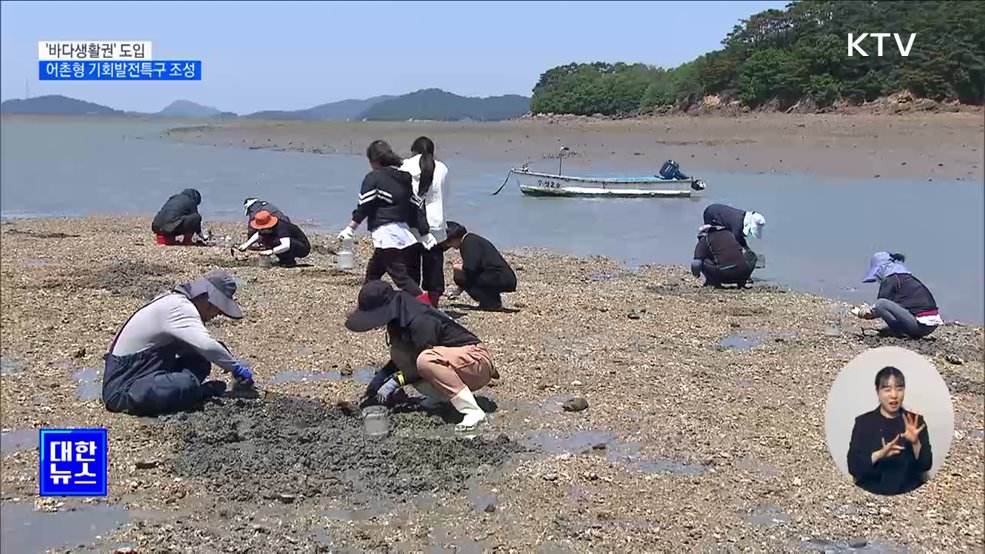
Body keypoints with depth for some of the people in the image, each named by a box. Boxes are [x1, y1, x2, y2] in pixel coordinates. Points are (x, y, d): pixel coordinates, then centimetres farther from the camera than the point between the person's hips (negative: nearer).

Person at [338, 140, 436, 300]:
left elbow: (363, 207, -10)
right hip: (404, 233, 8)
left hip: (385, 234, -8)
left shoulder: (374, 177, -4)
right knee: (373, 272, 21)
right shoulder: (406, 178, 15)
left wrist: (350, 228, -8)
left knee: (401, 277, -12)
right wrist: (425, 233, 18)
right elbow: (417, 206, 15)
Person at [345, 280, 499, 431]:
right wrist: (380, 376, 3)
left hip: (477, 361, -9)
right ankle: (440, 397, 2)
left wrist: (397, 381, -19)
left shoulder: (420, 321, -26)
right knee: (398, 354, -4)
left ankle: (473, 411, -28)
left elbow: (426, 361, -21)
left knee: (426, 360, -35)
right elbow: (401, 358, 15)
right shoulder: (398, 320, 2)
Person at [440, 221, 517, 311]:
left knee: (460, 275, -10)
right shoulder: (472, 239, 22)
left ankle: (491, 303, -8)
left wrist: (458, 267, 0)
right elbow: (474, 267, 30)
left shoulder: (469, 242, -8)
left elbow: (470, 268, -23)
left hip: (501, 280, -10)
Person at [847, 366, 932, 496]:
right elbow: (853, 466, -6)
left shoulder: (915, 421, 7)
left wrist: (915, 443, -16)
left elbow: (926, 465, 1)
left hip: (909, 492, 1)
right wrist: (879, 454, -22)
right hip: (872, 493, -1)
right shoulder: (863, 422, 2)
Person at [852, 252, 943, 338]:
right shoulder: (907, 277, 22)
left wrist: (861, 313, 10)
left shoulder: (890, 280, -5)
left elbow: (881, 304, -4)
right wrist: (869, 309, 26)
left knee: (881, 303, -18)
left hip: (921, 325, -10)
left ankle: (900, 333, -8)